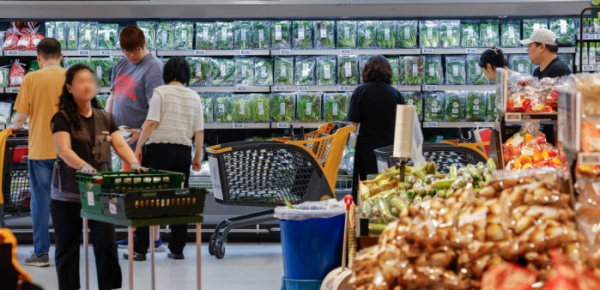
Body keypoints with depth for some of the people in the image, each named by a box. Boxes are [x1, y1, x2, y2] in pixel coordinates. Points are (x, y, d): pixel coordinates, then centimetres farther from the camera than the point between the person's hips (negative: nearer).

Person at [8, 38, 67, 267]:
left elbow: (21, 115, -6)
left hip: (40, 148, -2)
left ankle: (41, 253, 6)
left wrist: (15, 126, 15)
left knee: (40, 201, 5)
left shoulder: (31, 79, -6)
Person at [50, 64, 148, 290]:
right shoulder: (62, 118, -5)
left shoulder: (105, 118, 11)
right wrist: (83, 166, -38)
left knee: (107, 244, -4)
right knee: (67, 248, 6)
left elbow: (120, 145, 2)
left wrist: (134, 164, -18)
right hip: (68, 193, -3)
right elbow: (63, 150, -19)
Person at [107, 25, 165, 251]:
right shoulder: (121, 65, 14)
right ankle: (136, 235, 20)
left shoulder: (152, 67, -12)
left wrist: (142, 132, -26)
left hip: (141, 139, -8)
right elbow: (113, 96, 22)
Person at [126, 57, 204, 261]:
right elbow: (199, 130, 9)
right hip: (183, 151, 4)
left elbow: (151, 122, -10)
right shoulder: (194, 97, 11)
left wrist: (139, 146, -4)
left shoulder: (161, 92, -2)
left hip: (159, 149, -4)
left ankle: (140, 249, 0)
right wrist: (198, 156, 16)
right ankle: (177, 249, 9)